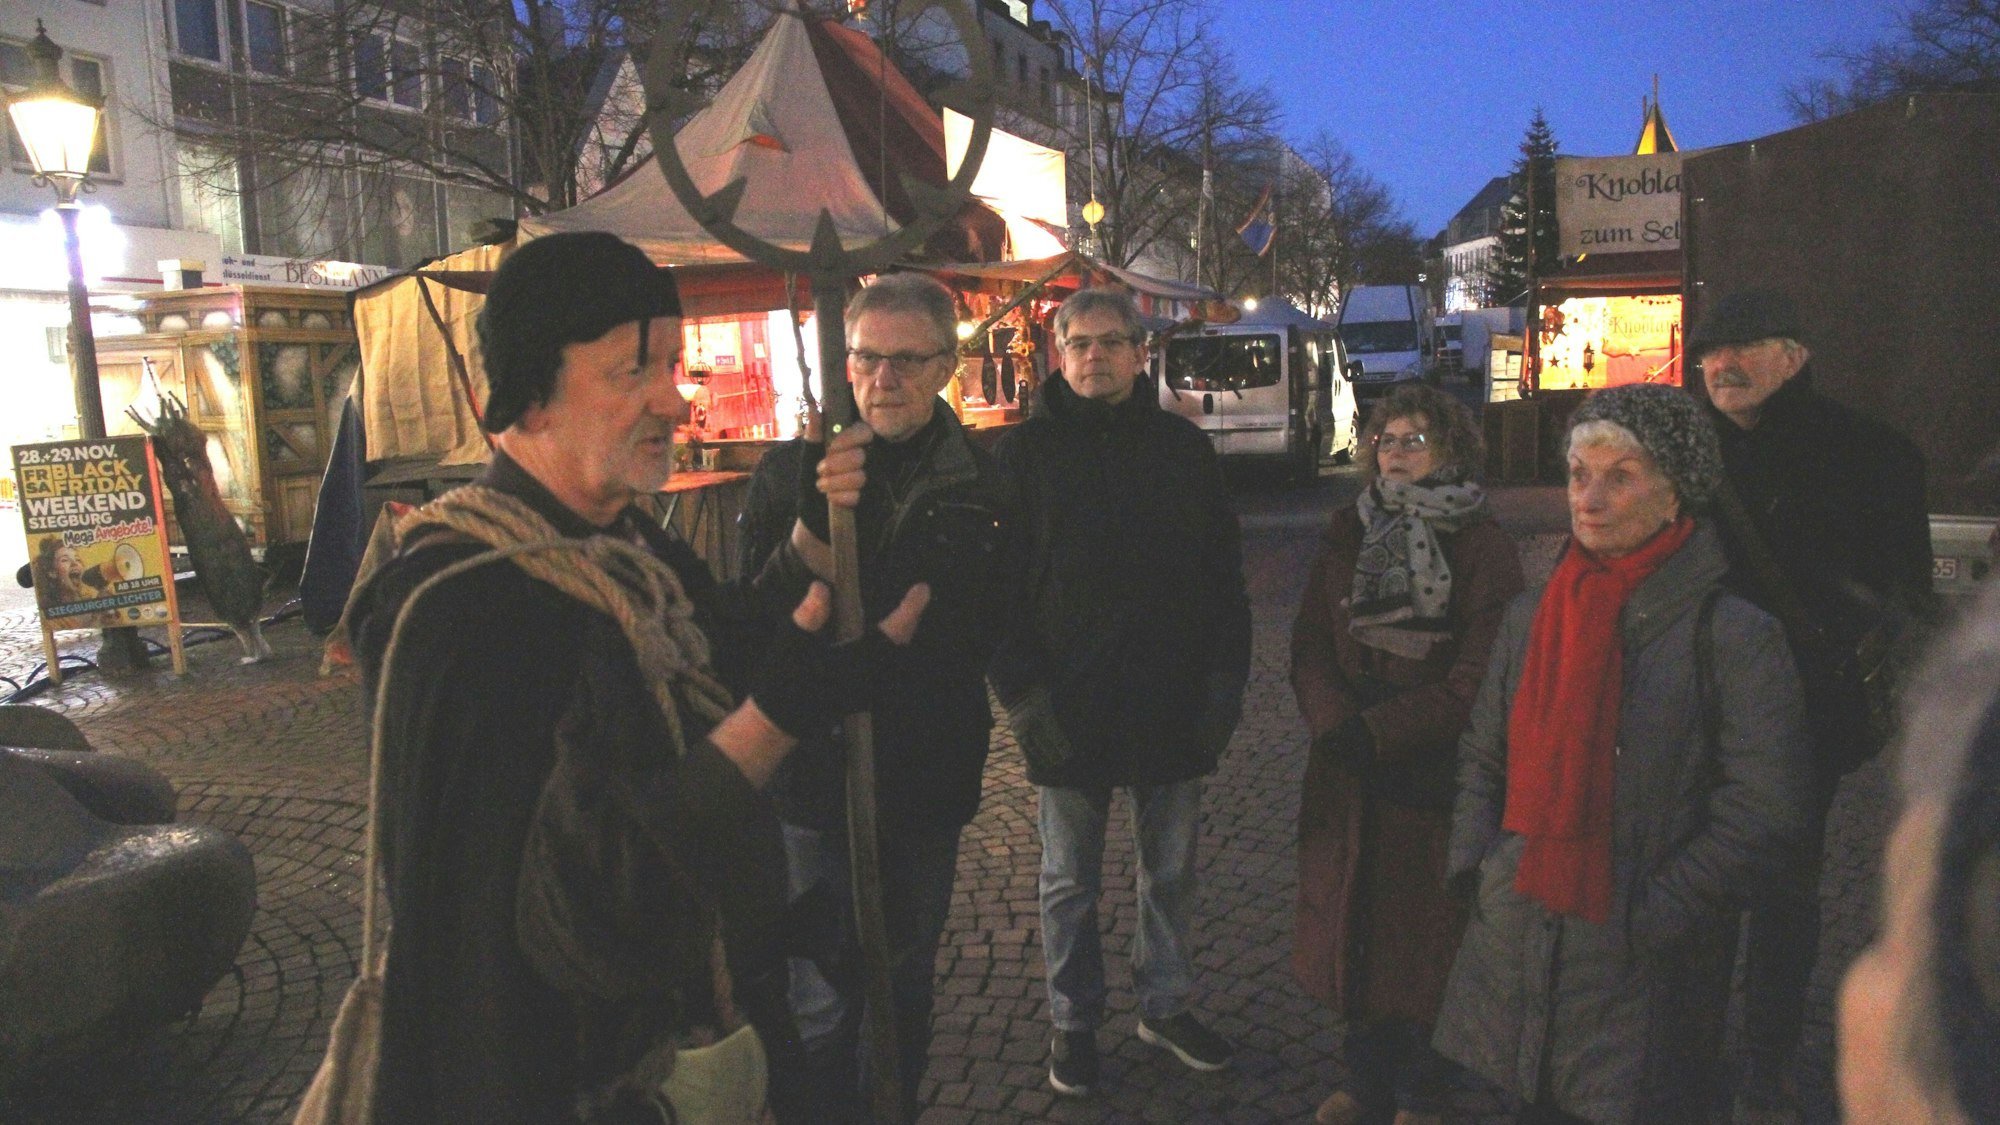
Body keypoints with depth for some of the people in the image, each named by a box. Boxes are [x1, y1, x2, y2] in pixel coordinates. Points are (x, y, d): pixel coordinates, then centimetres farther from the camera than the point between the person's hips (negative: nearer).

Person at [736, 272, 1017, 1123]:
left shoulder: (982, 485, 0)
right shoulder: (791, 472, -5)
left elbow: (982, 635, 9)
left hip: (929, 773, 2)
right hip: (815, 773, -2)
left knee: (907, 981, 18)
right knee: (824, 999, 3)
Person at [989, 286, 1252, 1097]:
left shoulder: (1183, 447, 3)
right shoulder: (1025, 452, -3)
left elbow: (1224, 572, 6)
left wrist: (1225, 681, -1)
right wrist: (1021, 694, -12)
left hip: (1172, 704, 2)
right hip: (1068, 709, -2)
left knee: (1171, 871, 15)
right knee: (1070, 882, 12)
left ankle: (1165, 1005, 34)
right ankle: (1073, 1021, 29)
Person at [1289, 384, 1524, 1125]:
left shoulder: (1483, 549, -7)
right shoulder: (1348, 536, 9)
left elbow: (1478, 676, -14)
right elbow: (1311, 645, 4)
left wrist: (1377, 732, -17)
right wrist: (1335, 725, -13)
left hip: (1435, 777, -4)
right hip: (1349, 775, 4)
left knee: (1426, 940, 7)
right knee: (1354, 930, 12)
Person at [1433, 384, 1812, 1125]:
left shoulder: (1735, 637, -9)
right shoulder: (1532, 617, 7)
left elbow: (1763, 813, -11)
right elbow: (1481, 757, 15)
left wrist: (1652, 919, -14)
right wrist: (1474, 864, 2)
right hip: (1515, 947, 5)